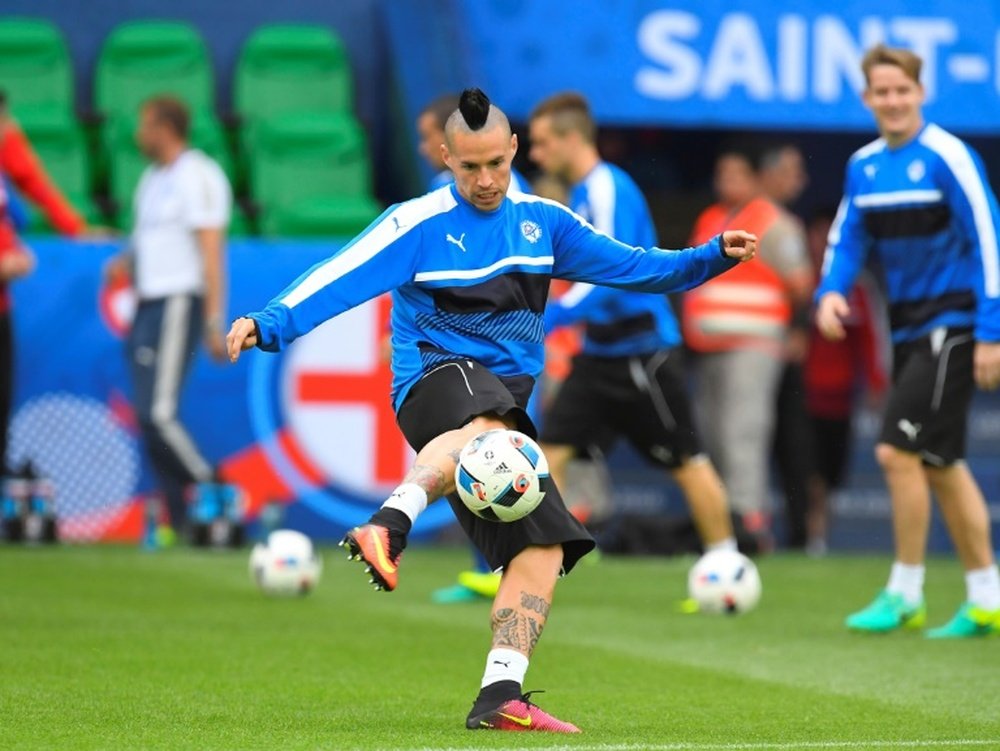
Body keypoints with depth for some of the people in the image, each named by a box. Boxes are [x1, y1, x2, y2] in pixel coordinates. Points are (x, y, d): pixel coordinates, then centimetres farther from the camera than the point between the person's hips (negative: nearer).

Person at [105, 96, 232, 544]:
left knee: (157, 413, -16)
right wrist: (125, 262, 8)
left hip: (179, 303, -9)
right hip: (148, 304, 9)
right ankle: (178, 520, 9)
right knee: (150, 417, 6)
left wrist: (214, 322, -20)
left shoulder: (196, 177, -11)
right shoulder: (153, 178, 17)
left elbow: (211, 252, -16)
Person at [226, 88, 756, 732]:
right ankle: (387, 527, -61)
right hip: (437, 380, -6)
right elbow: (338, 280, -12)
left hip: (503, 403, 6)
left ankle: (500, 697, -8)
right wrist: (270, 326, -26)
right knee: (488, 419, -43)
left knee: (544, 547, -6)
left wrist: (713, 257, 7)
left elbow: (632, 266, 19)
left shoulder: (542, 221, 15)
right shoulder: (418, 225, -2)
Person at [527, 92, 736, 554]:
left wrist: (553, 316, -32)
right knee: (551, 450, -2)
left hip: (641, 351, -9)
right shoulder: (582, 192, 11)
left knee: (685, 461, 2)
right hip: (601, 352, 9)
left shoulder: (608, 189, -16)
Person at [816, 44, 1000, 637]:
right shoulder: (863, 166, 7)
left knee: (898, 451, -13)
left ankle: (905, 594, 0)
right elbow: (847, 240, 12)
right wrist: (831, 292, -9)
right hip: (908, 327, 8)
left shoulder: (947, 157, -13)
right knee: (941, 465, 10)